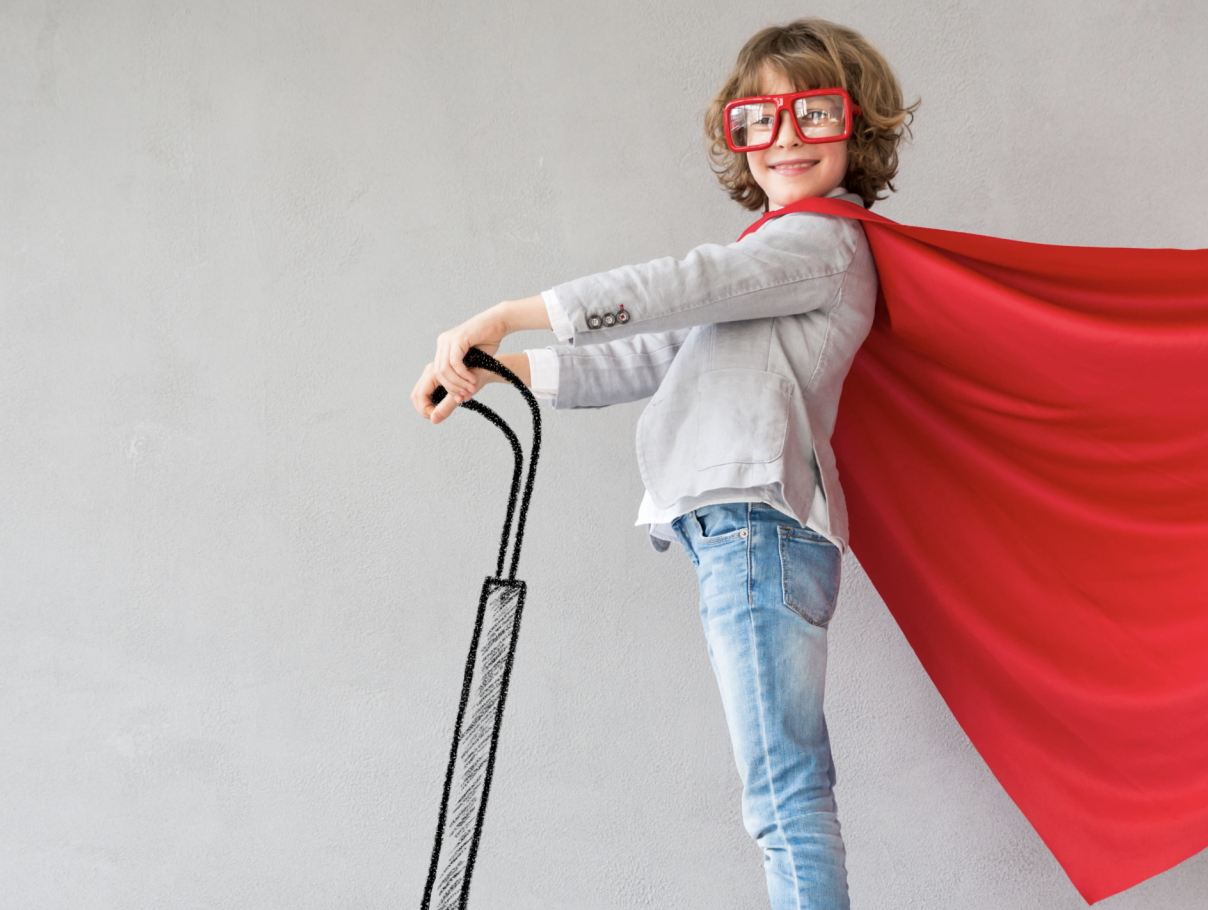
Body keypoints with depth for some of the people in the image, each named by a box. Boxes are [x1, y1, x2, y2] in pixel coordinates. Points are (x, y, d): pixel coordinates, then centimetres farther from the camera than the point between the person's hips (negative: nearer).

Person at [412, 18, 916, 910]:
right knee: (791, 783, 5)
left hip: (758, 519, -9)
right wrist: (503, 367, 17)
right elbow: (649, 358, 26)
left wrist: (503, 316, -11)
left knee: (785, 790, -14)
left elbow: (672, 289, -11)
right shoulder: (778, 259, 30)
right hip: (748, 527, 9)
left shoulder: (823, 240, 1)